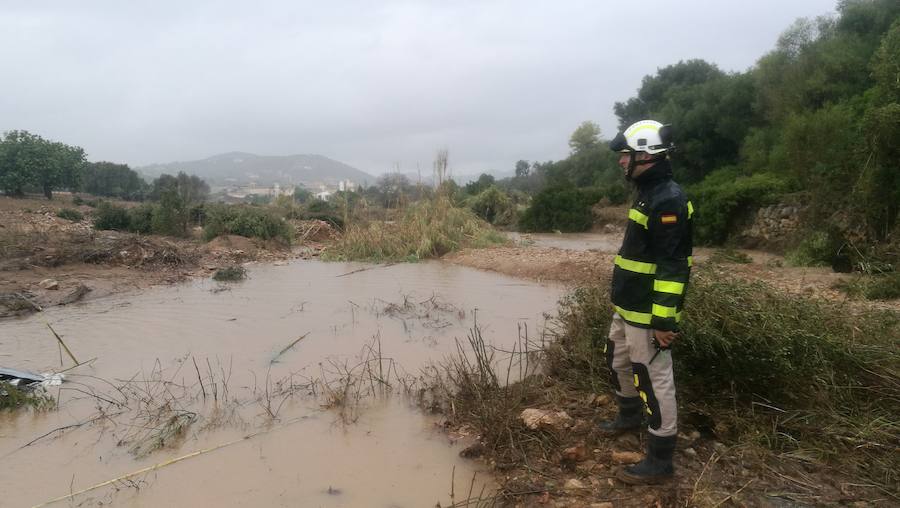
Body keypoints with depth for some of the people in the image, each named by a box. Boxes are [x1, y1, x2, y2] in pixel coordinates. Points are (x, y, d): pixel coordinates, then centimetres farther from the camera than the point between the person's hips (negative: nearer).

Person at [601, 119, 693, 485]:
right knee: (618, 362, 25)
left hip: (648, 313, -10)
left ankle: (660, 460, 12)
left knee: (654, 379, 0)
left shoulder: (668, 200, -20)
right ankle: (629, 416, 47)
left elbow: (673, 267, -24)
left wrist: (665, 320, -25)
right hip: (628, 308, 10)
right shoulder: (648, 193, 12)